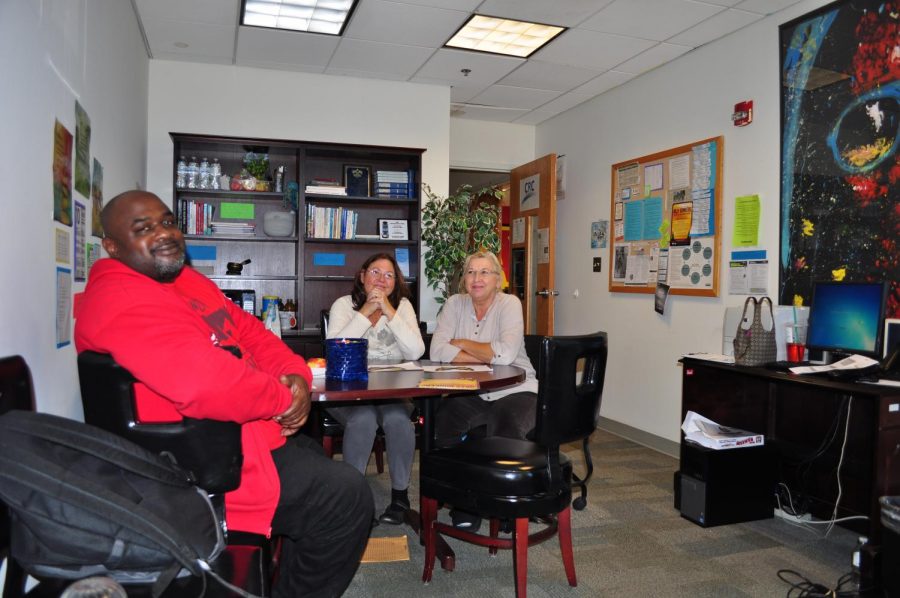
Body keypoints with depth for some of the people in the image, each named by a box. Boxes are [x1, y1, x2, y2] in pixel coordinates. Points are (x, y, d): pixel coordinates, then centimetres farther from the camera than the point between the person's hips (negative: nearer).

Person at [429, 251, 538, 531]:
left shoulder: (509, 303, -7)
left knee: (505, 432, -32)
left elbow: (506, 354, -24)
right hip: (471, 393, 3)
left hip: (514, 390, -3)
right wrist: (488, 358, -16)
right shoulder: (455, 304, 3)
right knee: (440, 421, -25)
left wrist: (462, 344, -11)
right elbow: (437, 351, -11)